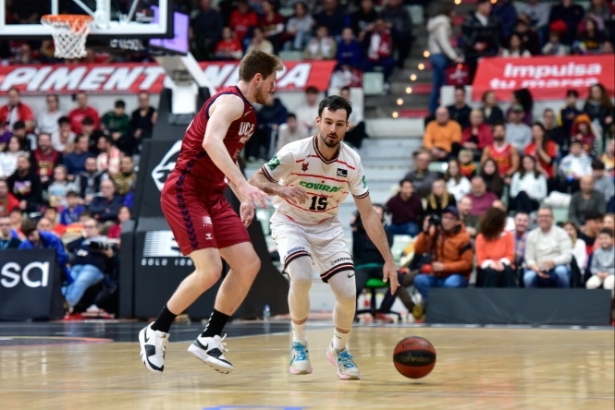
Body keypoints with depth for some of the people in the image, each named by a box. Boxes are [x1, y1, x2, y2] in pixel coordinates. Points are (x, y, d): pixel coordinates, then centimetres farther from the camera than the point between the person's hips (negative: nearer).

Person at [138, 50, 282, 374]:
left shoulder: (248, 113, 17)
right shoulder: (230, 101, -15)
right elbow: (211, 142, -35)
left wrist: (244, 198, 21)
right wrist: (242, 184, -44)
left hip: (211, 196, 10)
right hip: (185, 192, -10)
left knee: (249, 264, 1)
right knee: (210, 269, -19)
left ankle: (209, 339, 8)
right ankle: (156, 333, -2)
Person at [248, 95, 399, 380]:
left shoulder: (352, 163, -14)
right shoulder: (295, 153, -23)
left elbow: (368, 214, -8)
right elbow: (255, 180, -18)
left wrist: (388, 260, -13)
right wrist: (281, 190, -40)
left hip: (326, 227, 3)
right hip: (290, 223, -3)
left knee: (348, 293, -10)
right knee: (301, 277, -31)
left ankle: (339, 350, 20)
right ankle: (299, 345, -8)